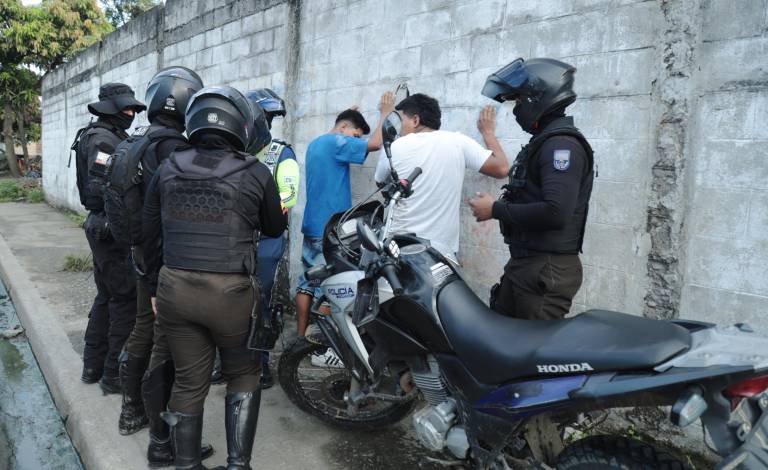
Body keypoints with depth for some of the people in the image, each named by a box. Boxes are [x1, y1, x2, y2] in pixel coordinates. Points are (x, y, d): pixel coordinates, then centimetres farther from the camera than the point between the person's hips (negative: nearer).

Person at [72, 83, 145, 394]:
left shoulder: (111, 137, 15)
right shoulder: (103, 139, -14)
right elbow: (101, 188, -25)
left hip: (104, 229, 10)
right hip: (113, 230, -10)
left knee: (106, 297, 17)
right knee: (127, 300, -4)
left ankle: (93, 365, 26)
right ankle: (115, 374, 4)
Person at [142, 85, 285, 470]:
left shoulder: (167, 170, 4)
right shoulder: (256, 174, -6)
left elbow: (150, 234, 11)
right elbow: (274, 228, 9)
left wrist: (155, 287, 21)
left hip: (174, 290, 4)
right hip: (231, 293, -3)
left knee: (188, 382, 16)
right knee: (243, 376, 18)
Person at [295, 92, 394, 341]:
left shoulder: (315, 144, 18)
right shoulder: (335, 142, -12)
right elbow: (375, 144, -19)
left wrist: (349, 114, 34)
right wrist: (385, 113, -4)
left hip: (312, 226, 10)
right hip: (330, 228, -10)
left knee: (308, 283, 10)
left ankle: (300, 338, 15)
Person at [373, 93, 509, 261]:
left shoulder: (393, 148, -4)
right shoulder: (458, 142, -4)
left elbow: (380, 182, 15)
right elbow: (502, 169, -2)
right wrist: (487, 132, 13)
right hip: (443, 248, 1)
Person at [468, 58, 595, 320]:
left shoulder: (562, 144, -15)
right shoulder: (545, 141, 17)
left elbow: (556, 213, -28)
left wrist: (496, 210, -17)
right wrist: (498, 207, 5)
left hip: (548, 270, -10)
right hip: (525, 263, 10)